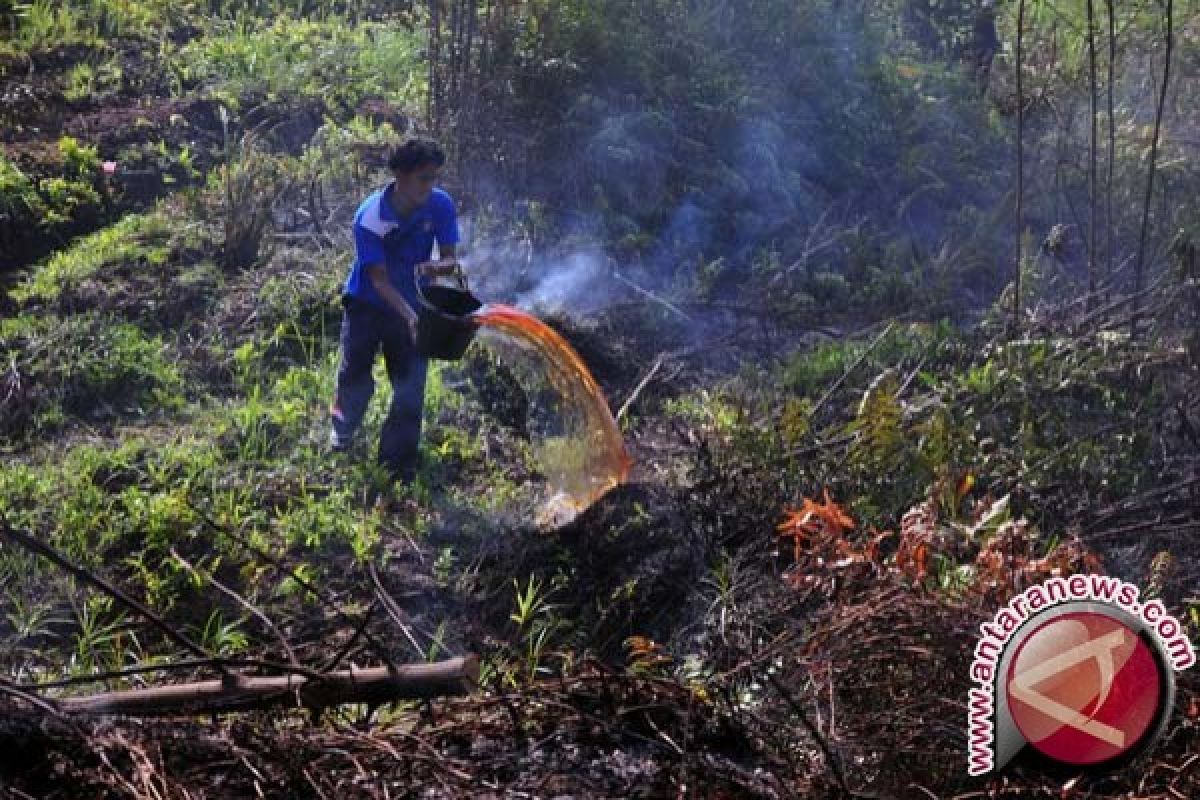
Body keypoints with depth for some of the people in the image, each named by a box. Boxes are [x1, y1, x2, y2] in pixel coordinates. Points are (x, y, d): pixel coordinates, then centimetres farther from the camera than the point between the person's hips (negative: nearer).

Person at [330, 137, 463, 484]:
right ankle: (342, 433, 41)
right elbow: (379, 277, -24)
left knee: (410, 390, -1)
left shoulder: (441, 206, -17)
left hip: (412, 307, 2)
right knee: (355, 379, 8)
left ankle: (398, 466, 16)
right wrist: (409, 316, -37)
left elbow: (451, 259, -12)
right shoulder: (370, 216, -25)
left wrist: (436, 268, -37)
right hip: (368, 304, -2)